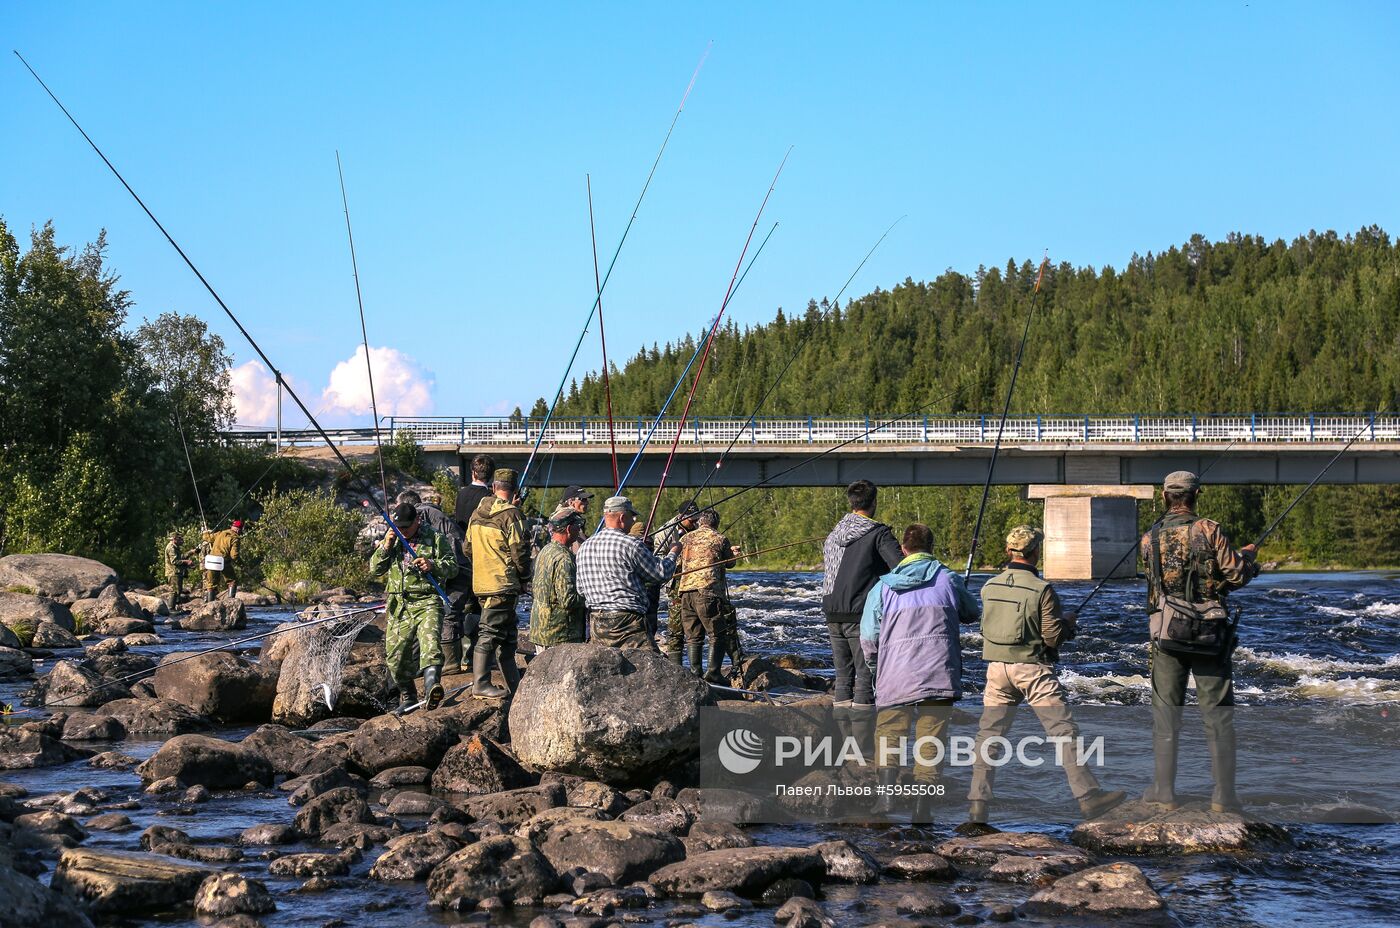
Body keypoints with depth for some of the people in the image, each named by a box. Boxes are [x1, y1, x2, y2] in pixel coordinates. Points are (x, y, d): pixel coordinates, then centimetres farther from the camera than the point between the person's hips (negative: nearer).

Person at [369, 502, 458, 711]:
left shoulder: (435, 539, 3)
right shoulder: (391, 539, 13)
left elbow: (453, 567, 3)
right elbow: (374, 569, 10)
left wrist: (433, 565, -16)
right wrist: (385, 547, -5)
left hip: (427, 602, -4)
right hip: (399, 606, 4)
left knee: (430, 639, -29)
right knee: (396, 653, 5)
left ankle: (431, 686, -48)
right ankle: (407, 698, 25)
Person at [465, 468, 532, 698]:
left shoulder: (477, 514, 10)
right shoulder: (511, 515, -13)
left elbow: (468, 548, 17)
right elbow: (519, 550, -14)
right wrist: (524, 577, 0)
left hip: (481, 583, 8)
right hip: (503, 583, -8)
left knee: (508, 634, 16)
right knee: (491, 632, -8)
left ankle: (514, 683, 22)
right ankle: (480, 684, -10)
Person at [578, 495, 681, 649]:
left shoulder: (584, 547, 10)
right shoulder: (631, 545, -11)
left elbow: (581, 589, 18)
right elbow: (661, 574, -3)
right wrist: (672, 553, 17)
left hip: (595, 623, 7)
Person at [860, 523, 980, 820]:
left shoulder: (883, 587, 7)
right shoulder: (948, 580, 6)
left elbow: (868, 636, 6)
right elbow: (971, 613, 23)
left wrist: (875, 665, 24)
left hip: (895, 676, 0)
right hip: (938, 674, 0)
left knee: (889, 733, 8)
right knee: (931, 740, 6)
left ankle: (887, 790, -17)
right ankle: (923, 807, 1)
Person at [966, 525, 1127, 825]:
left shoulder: (990, 587, 4)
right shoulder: (1042, 590, -12)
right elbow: (1053, 637, -12)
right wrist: (1067, 621, 9)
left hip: (997, 668, 5)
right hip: (1032, 669, -5)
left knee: (989, 734, 9)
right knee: (1065, 732, 1)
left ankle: (977, 805, 6)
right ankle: (1088, 797, 0)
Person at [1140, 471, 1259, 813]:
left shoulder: (1149, 540, 2)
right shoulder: (1209, 531, -9)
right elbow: (1236, 576, -9)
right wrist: (1246, 557, 15)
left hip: (1166, 634, 2)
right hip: (1211, 634, -2)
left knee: (1166, 711, 9)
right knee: (1218, 713, 5)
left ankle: (1164, 791, 9)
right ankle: (1224, 796, 5)